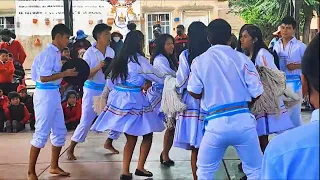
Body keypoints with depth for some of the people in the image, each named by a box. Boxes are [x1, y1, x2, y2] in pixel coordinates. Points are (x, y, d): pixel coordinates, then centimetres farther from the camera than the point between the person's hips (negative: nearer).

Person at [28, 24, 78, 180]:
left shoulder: (56, 53, 12)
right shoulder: (49, 53, -17)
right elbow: (43, 77, -22)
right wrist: (65, 73, -17)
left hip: (54, 94, 10)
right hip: (45, 94, -10)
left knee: (60, 131, 15)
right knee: (42, 133, -4)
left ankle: (54, 166, 28)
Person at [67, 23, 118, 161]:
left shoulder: (111, 51, 1)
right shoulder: (89, 53, -13)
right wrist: (98, 68, -28)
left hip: (107, 89, 5)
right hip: (92, 90, -5)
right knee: (86, 121, -5)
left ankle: (108, 143, 27)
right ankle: (71, 149, 11)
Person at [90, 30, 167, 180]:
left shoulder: (119, 59, 11)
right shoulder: (138, 60, -9)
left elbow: (111, 81, 14)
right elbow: (157, 76, -2)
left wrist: (104, 97, 21)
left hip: (119, 99, 7)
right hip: (133, 101, -7)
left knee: (131, 138, 11)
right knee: (147, 135, 8)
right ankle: (140, 168, 10)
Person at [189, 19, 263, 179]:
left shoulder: (199, 61, 2)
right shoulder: (241, 58, 1)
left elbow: (194, 92, 0)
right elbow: (256, 92, 0)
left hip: (216, 123, 0)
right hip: (243, 120, 0)